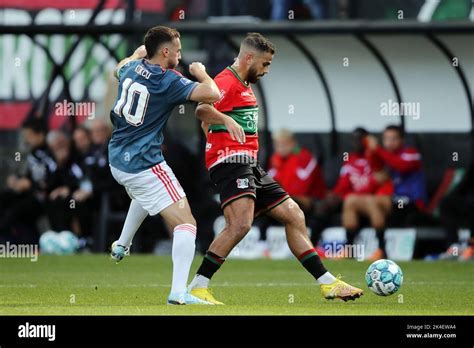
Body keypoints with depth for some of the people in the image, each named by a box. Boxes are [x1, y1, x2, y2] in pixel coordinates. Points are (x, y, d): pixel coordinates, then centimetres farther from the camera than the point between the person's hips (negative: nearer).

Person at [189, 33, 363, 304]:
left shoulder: (245, 86, 22)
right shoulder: (227, 82, -11)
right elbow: (202, 109, -30)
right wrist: (231, 123, -37)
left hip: (250, 167, 11)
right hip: (231, 160, -11)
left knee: (294, 216, 11)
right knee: (240, 224, -27)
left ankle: (327, 283, 16)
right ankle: (197, 287, -20)